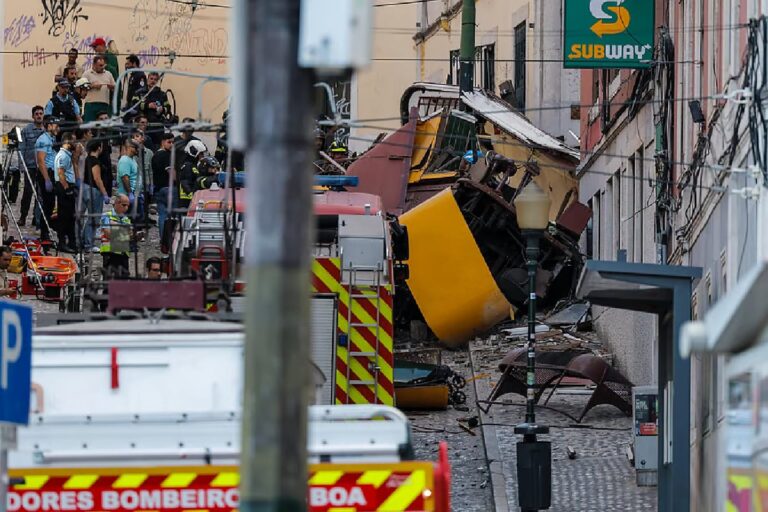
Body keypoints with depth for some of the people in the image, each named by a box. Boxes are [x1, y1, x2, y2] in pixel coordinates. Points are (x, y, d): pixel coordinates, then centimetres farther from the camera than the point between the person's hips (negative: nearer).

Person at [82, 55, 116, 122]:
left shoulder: (108, 74, 17)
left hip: (105, 104, 4)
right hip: (91, 103, -4)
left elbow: (115, 87, 19)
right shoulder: (87, 74, 5)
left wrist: (111, 87, -4)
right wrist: (92, 86, -14)